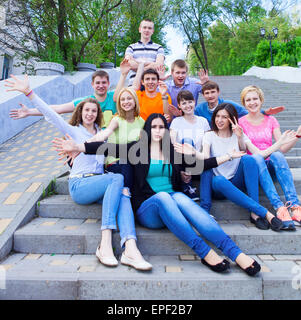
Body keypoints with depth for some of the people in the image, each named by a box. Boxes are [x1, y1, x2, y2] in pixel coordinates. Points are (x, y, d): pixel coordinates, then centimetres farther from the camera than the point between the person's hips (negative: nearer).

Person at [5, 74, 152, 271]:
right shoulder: (74, 131, 11)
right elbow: (51, 115, 0)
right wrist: (28, 92, -8)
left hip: (100, 183, 4)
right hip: (79, 185, -4)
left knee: (123, 194, -32)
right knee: (118, 179, -33)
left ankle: (130, 248, -51)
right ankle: (105, 244, -40)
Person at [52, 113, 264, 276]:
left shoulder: (174, 152, 18)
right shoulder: (139, 149, 9)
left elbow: (202, 164, 17)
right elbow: (109, 148, -3)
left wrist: (228, 156, 15)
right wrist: (77, 147, -14)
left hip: (173, 202, 2)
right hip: (147, 209, -2)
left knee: (180, 197, -31)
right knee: (162, 196, -34)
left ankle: (236, 253, -38)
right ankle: (205, 252, -37)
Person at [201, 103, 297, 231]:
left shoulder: (239, 136, 7)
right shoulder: (210, 135, 2)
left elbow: (260, 154, -5)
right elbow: (205, 158, -15)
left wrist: (281, 142, -11)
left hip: (236, 183, 2)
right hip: (218, 186, -1)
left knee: (248, 158, -27)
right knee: (219, 180, -38)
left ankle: (255, 213, -30)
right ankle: (265, 213, -33)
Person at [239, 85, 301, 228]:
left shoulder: (271, 120, 13)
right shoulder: (240, 122, 7)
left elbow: (282, 148, 5)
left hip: (271, 166, 2)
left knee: (276, 155, -31)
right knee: (256, 157, -35)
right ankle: (279, 207, -46)